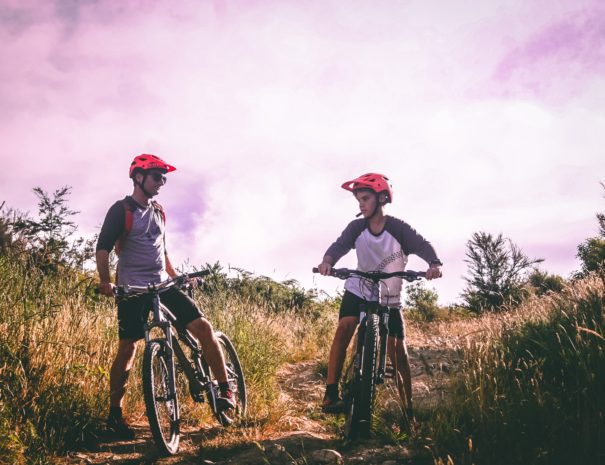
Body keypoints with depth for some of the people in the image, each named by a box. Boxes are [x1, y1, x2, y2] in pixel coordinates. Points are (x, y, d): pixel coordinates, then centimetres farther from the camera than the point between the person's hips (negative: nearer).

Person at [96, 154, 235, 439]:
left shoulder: (158, 212, 15)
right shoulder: (122, 210, -4)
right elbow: (103, 247, -12)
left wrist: (175, 276, 22)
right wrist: (105, 281, -25)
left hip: (162, 285, 5)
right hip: (133, 289, -5)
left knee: (203, 327, -9)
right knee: (128, 349, -2)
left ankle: (225, 391, -1)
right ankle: (115, 414, 13)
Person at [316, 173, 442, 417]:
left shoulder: (398, 228, -16)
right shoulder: (357, 227, -10)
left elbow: (423, 245, -27)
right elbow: (340, 245, -25)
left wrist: (434, 264, -49)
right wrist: (327, 260, -47)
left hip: (389, 299, -1)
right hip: (359, 291, 1)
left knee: (398, 352, -2)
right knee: (344, 327, -25)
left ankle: (409, 408, 13)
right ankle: (331, 394, -23)